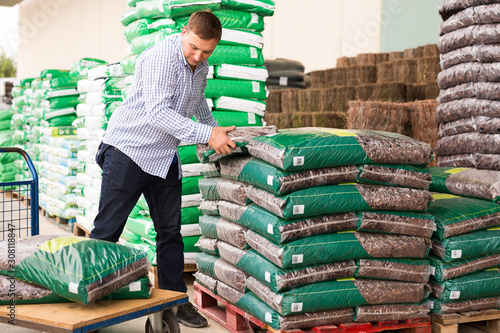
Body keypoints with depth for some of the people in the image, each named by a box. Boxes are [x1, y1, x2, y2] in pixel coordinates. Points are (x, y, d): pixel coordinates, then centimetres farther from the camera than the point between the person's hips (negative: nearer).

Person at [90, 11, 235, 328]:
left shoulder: (201, 67, 8)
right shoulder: (161, 57, -19)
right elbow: (157, 113, -29)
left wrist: (215, 126, 39)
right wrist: (207, 135, -30)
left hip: (166, 157, 8)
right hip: (130, 150, -7)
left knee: (170, 231, 9)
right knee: (106, 231, -4)